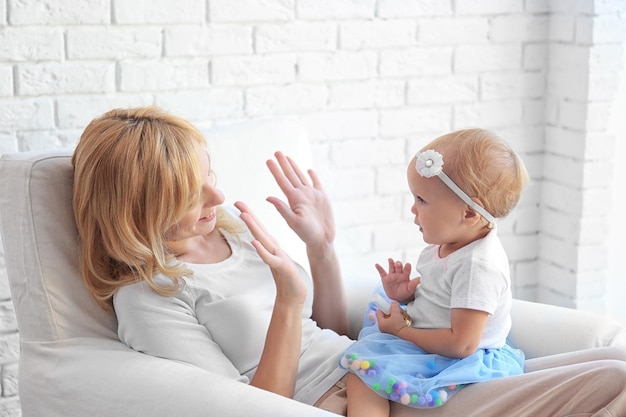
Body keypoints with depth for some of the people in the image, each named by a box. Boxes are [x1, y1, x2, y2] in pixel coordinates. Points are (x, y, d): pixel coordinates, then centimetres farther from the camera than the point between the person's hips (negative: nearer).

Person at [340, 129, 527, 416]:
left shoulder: (478, 265, -26)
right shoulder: (445, 245, 3)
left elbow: (461, 345, -28)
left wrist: (402, 330, -17)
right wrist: (406, 293, 0)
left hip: (454, 361, -11)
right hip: (422, 340, 11)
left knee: (363, 369, -22)